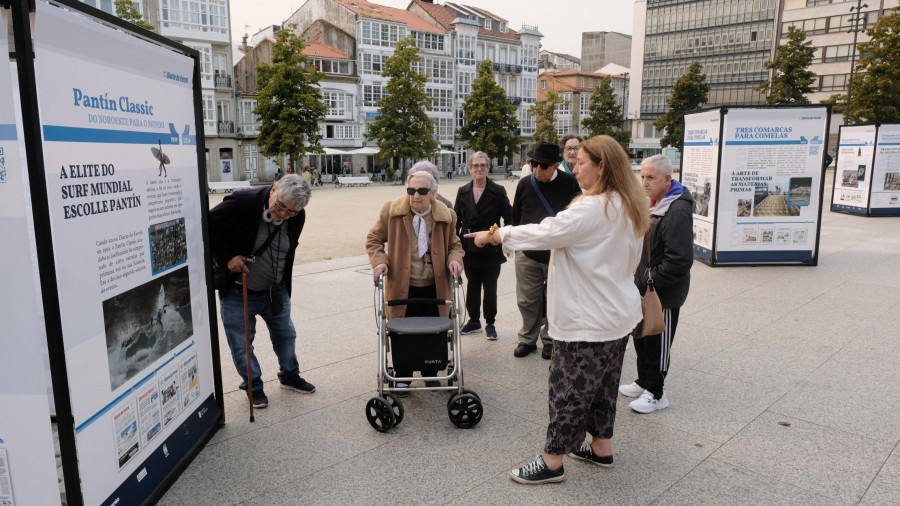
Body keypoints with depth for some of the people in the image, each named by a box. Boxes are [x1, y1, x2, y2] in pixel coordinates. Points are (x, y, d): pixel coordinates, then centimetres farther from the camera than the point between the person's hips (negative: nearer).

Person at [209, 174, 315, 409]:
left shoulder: (297, 217, -10)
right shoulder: (242, 202, -26)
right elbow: (209, 227, -16)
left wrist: (284, 287, 9)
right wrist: (227, 256, -23)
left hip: (275, 291, 4)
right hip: (237, 292, -4)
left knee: (285, 334, 17)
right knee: (241, 343, 7)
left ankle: (290, 376, 40)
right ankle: (253, 387, 29)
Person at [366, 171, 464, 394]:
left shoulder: (446, 215, -3)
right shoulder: (391, 211, -8)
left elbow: (454, 244, 10)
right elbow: (374, 239, 2)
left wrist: (454, 259, -12)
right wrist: (379, 261, -15)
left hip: (435, 286, 2)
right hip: (402, 286, -2)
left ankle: (430, 375, 34)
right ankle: (402, 377, 28)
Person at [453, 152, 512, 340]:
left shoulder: (498, 191, -4)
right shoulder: (462, 192, 6)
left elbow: (509, 218, -2)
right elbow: (456, 220, 8)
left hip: (491, 250, -3)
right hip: (469, 249, 3)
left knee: (490, 289, 5)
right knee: (472, 287, 14)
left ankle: (490, 323, 20)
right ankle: (473, 321, 29)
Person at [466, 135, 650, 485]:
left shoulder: (592, 209, -24)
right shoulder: (629, 208, 6)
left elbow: (543, 233, -21)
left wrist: (494, 234, -8)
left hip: (588, 320, -9)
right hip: (618, 314, 9)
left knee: (569, 388, 2)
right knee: (603, 383, 20)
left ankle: (552, 462, 15)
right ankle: (601, 449, 35)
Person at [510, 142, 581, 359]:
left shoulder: (569, 183, -5)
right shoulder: (525, 184, 2)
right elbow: (516, 216, 11)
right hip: (527, 254, 2)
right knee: (527, 300, 8)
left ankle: (550, 339, 27)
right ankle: (528, 339, 25)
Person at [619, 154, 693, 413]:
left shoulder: (677, 211, -24)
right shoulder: (654, 203, 8)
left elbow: (680, 261, -28)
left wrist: (648, 281, -21)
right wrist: (639, 278, 11)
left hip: (664, 294, -9)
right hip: (645, 288, 10)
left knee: (657, 342, 5)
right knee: (641, 336, 21)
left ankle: (655, 393, 21)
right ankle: (644, 382, 38)